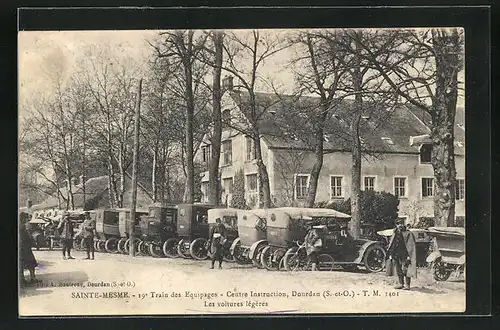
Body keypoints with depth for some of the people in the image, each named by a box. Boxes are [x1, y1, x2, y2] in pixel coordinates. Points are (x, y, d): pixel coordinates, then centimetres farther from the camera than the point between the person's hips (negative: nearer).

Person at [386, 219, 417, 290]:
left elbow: (411, 246, -8)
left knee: (405, 270, -8)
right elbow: (391, 244, 19)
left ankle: (407, 285, -3)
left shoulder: (408, 234, -4)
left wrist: (409, 255, -14)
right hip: (396, 256, 6)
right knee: (399, 270, 10)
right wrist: (390, 254, 13)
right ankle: (401, 283, 19)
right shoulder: (395, 234, 14)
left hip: (404, 256, -6)